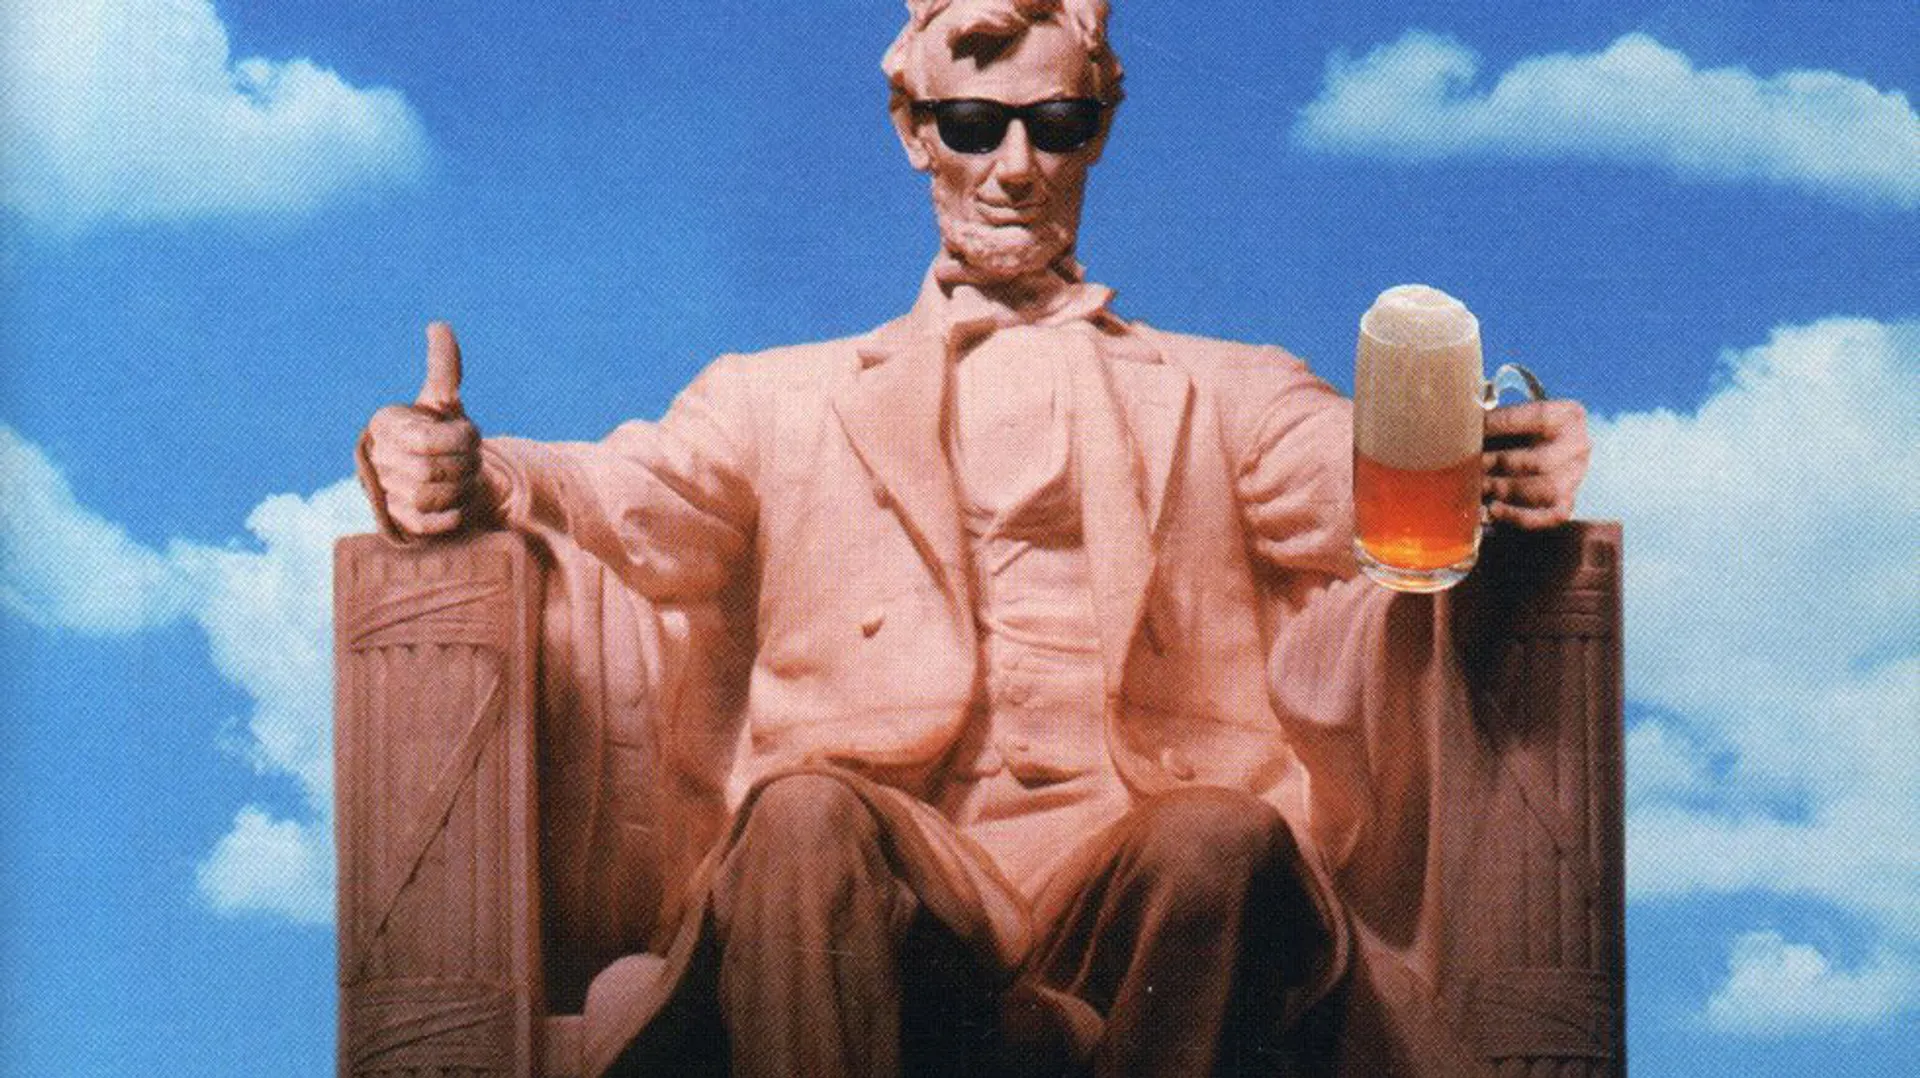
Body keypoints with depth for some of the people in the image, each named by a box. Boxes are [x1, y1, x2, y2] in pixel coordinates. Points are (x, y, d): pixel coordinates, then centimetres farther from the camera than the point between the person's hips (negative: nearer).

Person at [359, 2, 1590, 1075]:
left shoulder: (1227, 395, 21)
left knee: (1223, 835, -32)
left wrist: (1492, 472, -21)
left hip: (1131, 866, 0)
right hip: (896, 865, 0)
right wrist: (467, 474, -18)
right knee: (803, 809, -31)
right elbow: (634, 497, 6)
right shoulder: (785, 398, 22)